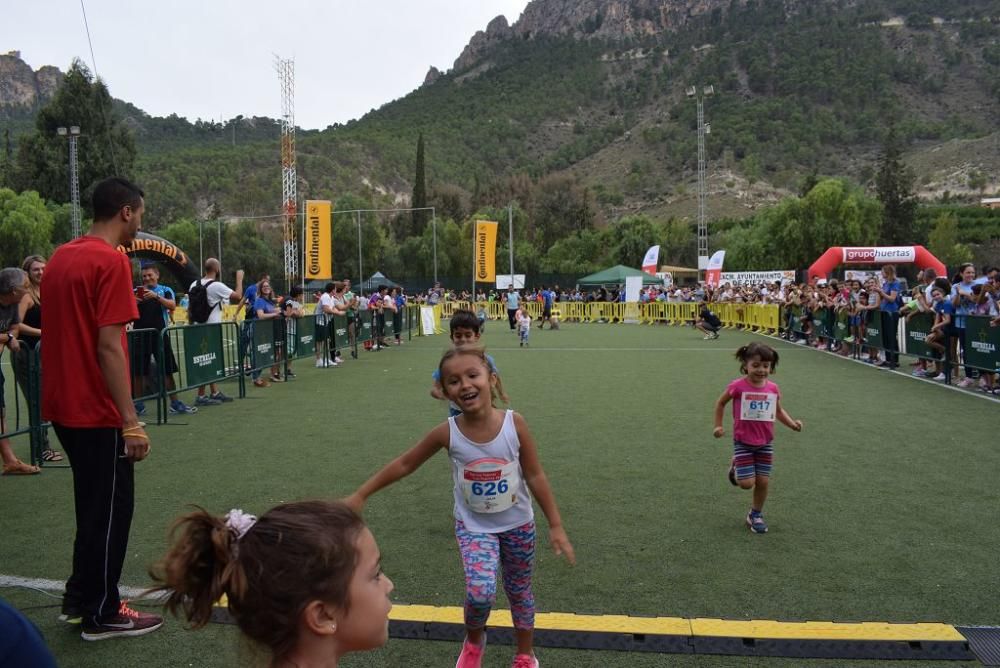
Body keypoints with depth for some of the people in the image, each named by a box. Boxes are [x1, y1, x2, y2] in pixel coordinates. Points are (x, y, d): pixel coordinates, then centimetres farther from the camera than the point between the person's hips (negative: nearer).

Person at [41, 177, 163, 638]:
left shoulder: (60, 257, 10)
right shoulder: (111, 260, -16)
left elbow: (66, 332, 15)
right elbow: (108, 347, -21)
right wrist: (131, 422, -20)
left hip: (65, 407, 9)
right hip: (98, 412, -9)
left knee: (93, 506, 21)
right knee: (111, 510, 5)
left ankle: (79, 599, 31)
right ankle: (101, 614, 16)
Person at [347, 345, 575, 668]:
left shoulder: (514, 423, -22)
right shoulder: (447, 433, -21)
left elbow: (535, 476, -11)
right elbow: (404, 464, -7)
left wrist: (556, 525, -8)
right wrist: (360, 495, -4)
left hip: (518, 524, 1)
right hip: (474, 527, -1)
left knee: (519, 591, 18)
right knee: (481, 590, -22)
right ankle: (474, 641, 13)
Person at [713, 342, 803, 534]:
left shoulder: (773, 388, -5)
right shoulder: (738, 386, -17)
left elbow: (779, 411, 11)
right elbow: (721, 403, 0)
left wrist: (793, 424, -5)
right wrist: (718, 426, -2)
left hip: (765, 443, 4)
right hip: (743, 442, -3)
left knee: (763, 482, 5)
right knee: (747, 483, -7)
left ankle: (755, 515, 26)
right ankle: (736, 468, 27)